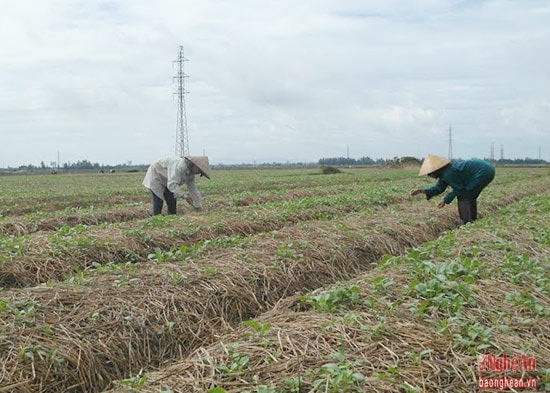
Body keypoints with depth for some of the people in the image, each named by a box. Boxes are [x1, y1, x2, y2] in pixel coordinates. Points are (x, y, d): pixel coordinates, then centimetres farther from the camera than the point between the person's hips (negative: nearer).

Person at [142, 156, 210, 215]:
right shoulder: (180, 166, -36)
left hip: (165, 182, 9)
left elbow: (193, 189, -3)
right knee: (158, 203, -15)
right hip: (155, 177, -9)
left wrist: (198, 206, -6)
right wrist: (184, 195, -53)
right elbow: (171, 184, -43)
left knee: (172, 203, 3)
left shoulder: (190, 173, -8)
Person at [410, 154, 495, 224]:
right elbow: (439, 188, 13)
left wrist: (446, 200, -3)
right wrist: (422, 191, 2)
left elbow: (459, 190, -11)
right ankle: (473, 220, 28)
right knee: (470, 197, 21)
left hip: (484, 172, -10)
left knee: (463, 197, -5)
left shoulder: (448, 173, -21)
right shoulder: (444, 172, 8)